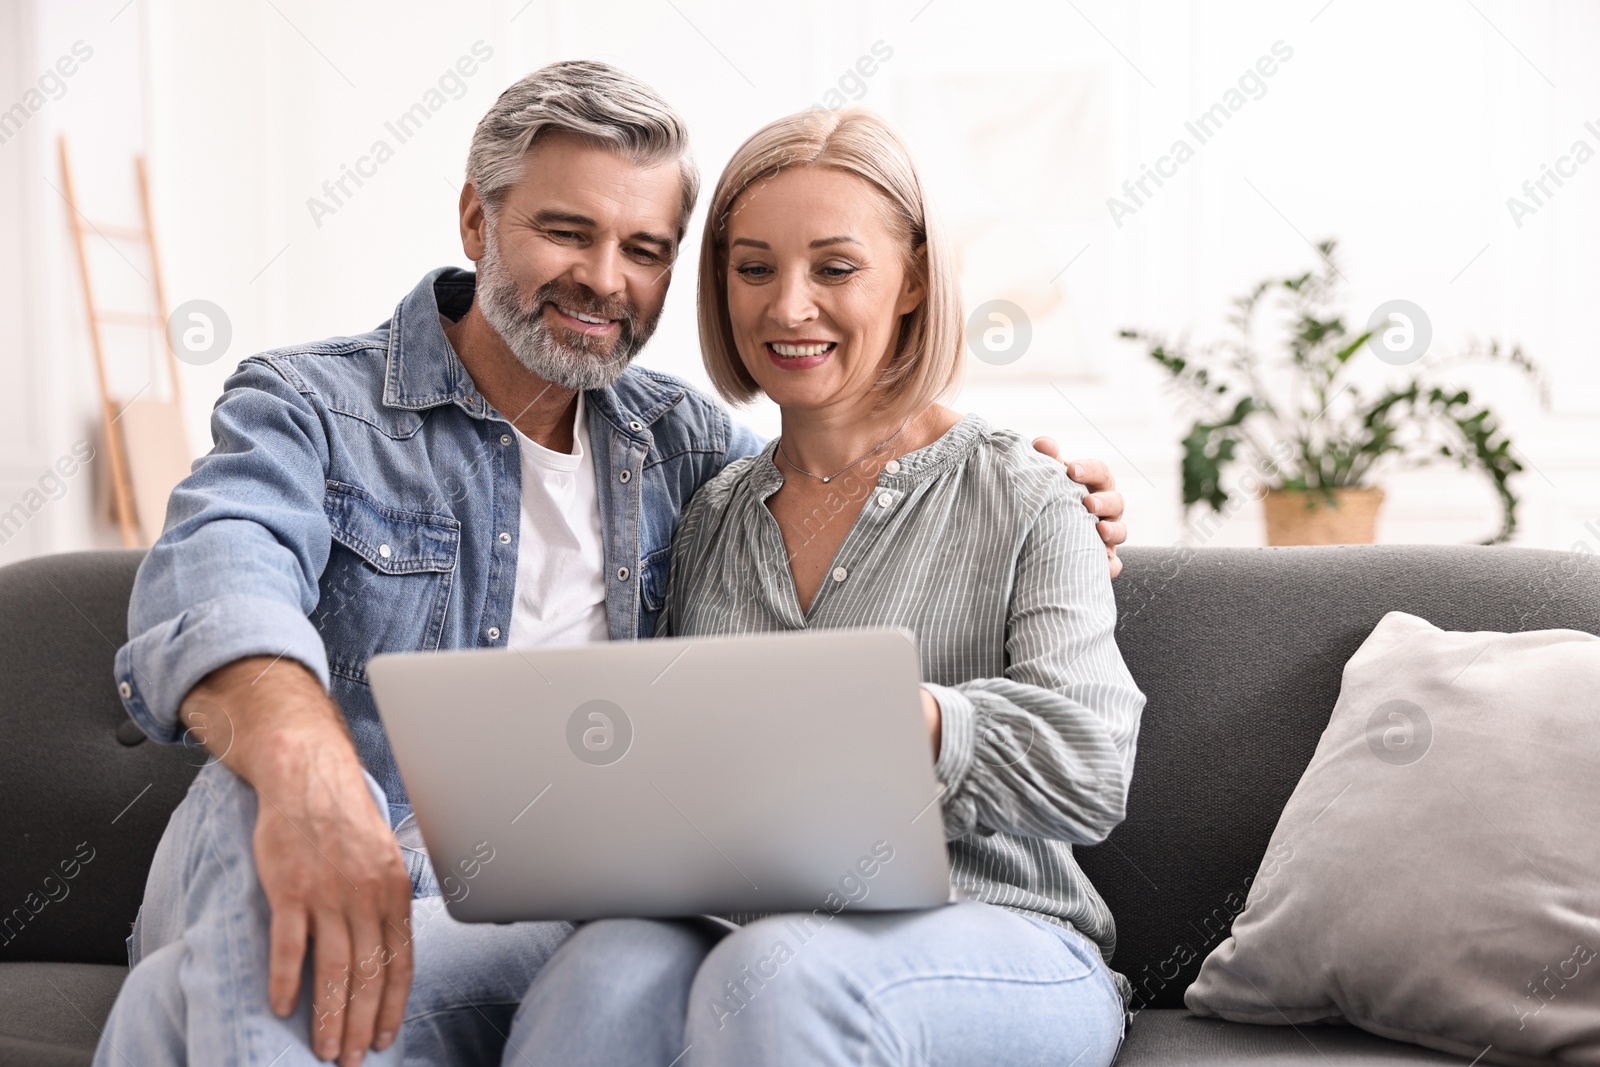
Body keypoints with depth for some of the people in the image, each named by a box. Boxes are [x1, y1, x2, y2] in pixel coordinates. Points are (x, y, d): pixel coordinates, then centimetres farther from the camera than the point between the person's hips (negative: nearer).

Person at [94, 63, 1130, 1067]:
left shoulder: (680, 440, 14)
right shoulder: (309, 406, 0)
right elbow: (221, 572, -22)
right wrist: (302, 755, -46)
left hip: (549, 929, 2)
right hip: (344, 887, -2)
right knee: (275, 784, -37)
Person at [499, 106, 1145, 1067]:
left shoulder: (1025, 503, 2)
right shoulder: (712, 517, 17)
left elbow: (1092, 778, -10)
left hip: (992, 951, -3)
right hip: (737, 932, 3)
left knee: (775, 977, -37)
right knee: (602, 977, -32)